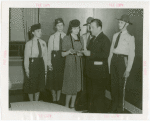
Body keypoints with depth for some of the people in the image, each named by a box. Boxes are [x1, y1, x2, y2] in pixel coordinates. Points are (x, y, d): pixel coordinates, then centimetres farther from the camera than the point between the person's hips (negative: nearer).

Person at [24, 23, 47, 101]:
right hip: (32, 63, -5)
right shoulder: (29, 44, -10)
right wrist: (27, 70, -10)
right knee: (31, 85, 3)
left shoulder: (43, 43, 5)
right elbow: (26, 58, -8)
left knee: (39, 84, 12)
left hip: (41, 63, 5)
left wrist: (45, 68, 7)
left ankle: (36, 101, 27)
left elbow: (45, 56, 8)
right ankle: (31, 103, 18)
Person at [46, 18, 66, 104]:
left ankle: (58, 99, 19)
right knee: (54, 78, 3)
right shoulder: (52, 37, 2)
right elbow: (49, 50, 0)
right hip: (55, 58, -1)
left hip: (64, 58, 1)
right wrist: (49, 61, -6)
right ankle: (54, 99, 16)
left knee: (61, 78, 6)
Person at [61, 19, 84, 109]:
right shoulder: (66, 38, -2)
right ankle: (66, 106, 4)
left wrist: (80, 53, -4)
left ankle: (72, 105, 16)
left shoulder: (80, 39, 12)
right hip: (70, 62, -5)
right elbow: (63, 54, -3)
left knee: (76, 85, 6)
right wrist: (69, 51, -22)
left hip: (79, 63, 5)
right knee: (70, 85, -7)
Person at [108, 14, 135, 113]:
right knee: (113, 84, 10)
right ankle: (114, 107, 23)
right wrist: (109, 64, 9)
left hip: (122, 60, -5)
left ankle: (120, 108, 17)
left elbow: (131, 54, -7)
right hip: (114, 59, 5)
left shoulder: (130, 37, -5)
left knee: (121, 85, 2)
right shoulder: (115, 35, 12)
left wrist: (128, 69, -12)